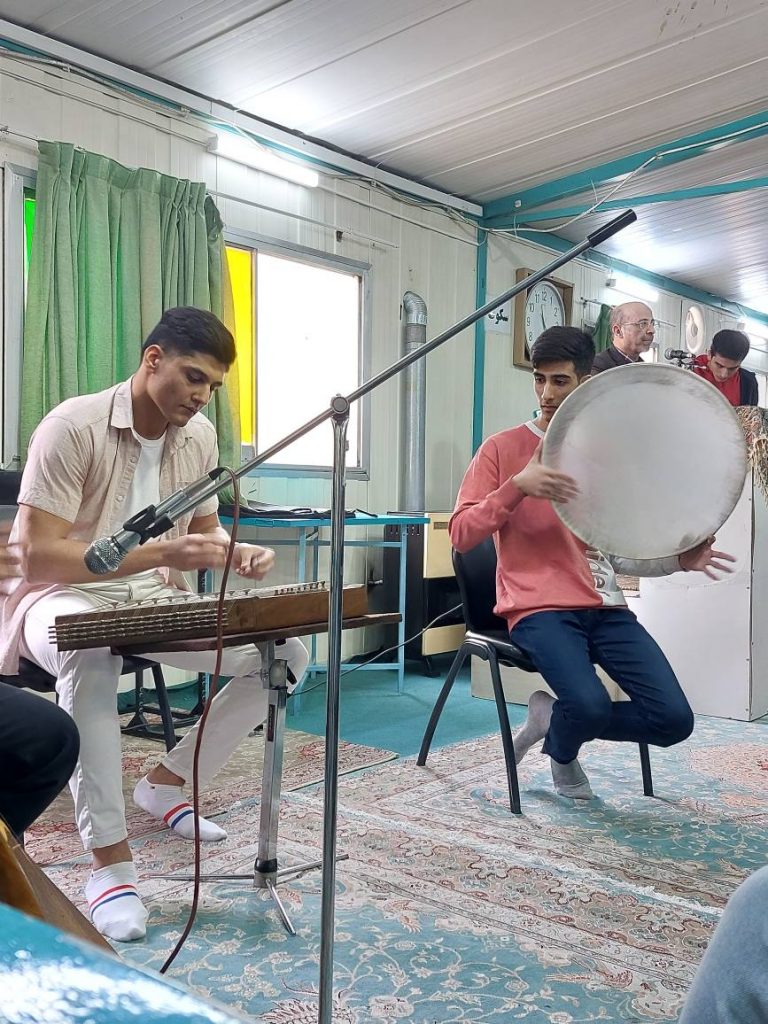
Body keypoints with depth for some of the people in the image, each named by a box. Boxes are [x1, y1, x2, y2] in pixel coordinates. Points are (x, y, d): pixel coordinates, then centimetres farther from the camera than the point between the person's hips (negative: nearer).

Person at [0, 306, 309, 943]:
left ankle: (169, 781, 7)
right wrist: (157, 554, -34)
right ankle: (109, 858, -29)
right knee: (93, 659, -42)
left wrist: (236, 552, -10)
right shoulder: (73, 426, -19)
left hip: (157, 602, 6)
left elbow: (204, 529, 14)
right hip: (65, 598, -6)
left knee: (285, 655, -8)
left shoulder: (200, 437, 0)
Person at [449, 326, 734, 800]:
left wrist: (677, 559, 2)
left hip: (605, 609, 5)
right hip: (540, 608, -4)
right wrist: (517, 486, -20)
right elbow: (461, 535, -6)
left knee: (674, 720, -11)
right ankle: (563, 751, 9)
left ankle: (558, 718, 15)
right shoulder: (502, 448, 1)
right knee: (590, 705, -30)